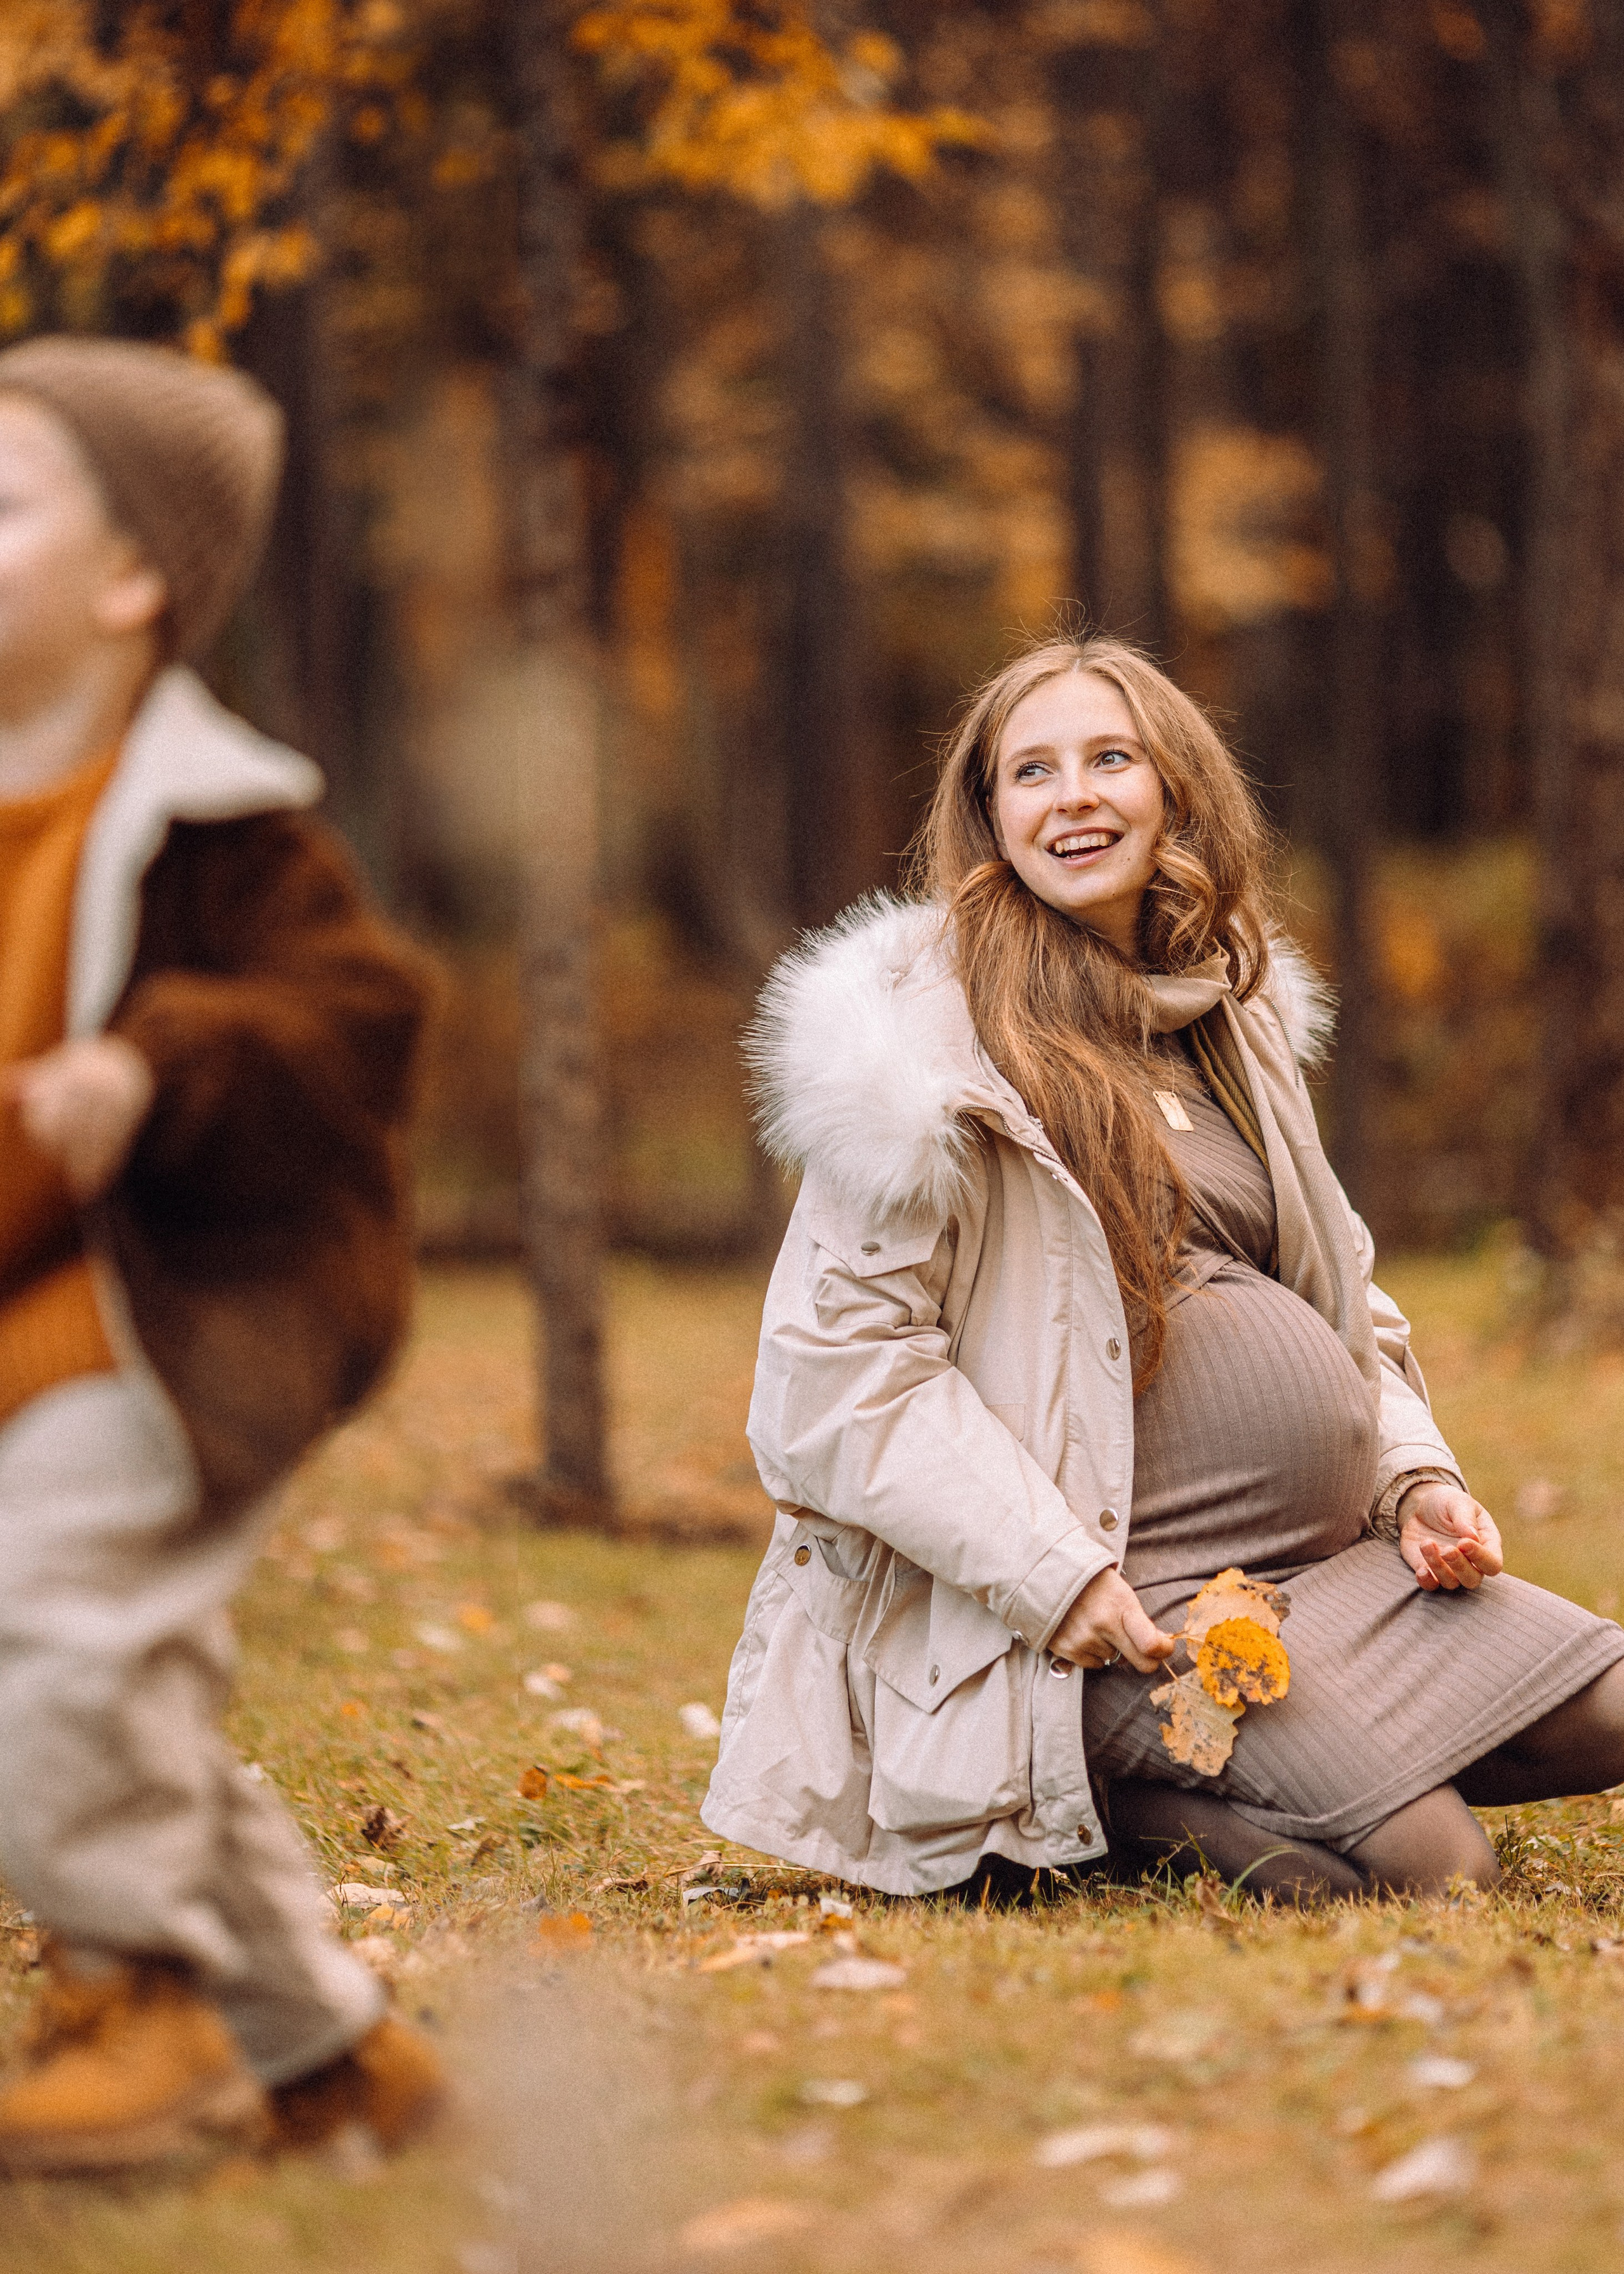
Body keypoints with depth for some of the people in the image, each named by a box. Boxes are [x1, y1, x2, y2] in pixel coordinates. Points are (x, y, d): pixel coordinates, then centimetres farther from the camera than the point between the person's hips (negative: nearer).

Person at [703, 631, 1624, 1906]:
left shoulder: (1236, 1013, 15)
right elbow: (845, 1367, -13)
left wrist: (1417, 1472, 5)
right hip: (1119, 1596, -8)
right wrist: (1051, 1571, -20)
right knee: (1425, 1856, -24)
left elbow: (1336, 1286, 23)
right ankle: (1087, 1805, -1)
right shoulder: (933, 1036, -9)